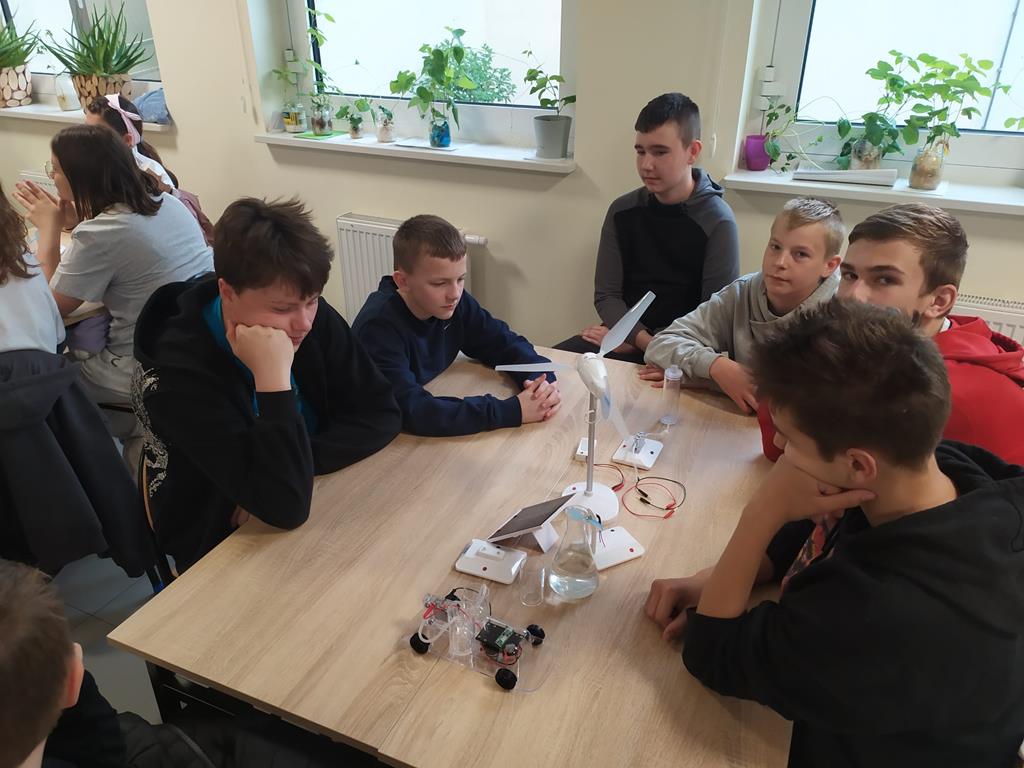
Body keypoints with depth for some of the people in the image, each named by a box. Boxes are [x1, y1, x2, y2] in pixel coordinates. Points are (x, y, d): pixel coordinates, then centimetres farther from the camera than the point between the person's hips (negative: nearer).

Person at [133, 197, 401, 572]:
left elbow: (381, 413, -10)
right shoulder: (179, 372, -26)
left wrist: (289, 470, -21)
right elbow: (285, 507, -31)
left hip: (313, 521, 5)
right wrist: (273, 376, -36)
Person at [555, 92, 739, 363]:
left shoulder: (717, 222, -8)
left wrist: (633, 341, -14)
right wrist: (644, 340, -17)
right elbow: (607, 295, 2)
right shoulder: (622, 211, 5)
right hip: (624, 336, 4)